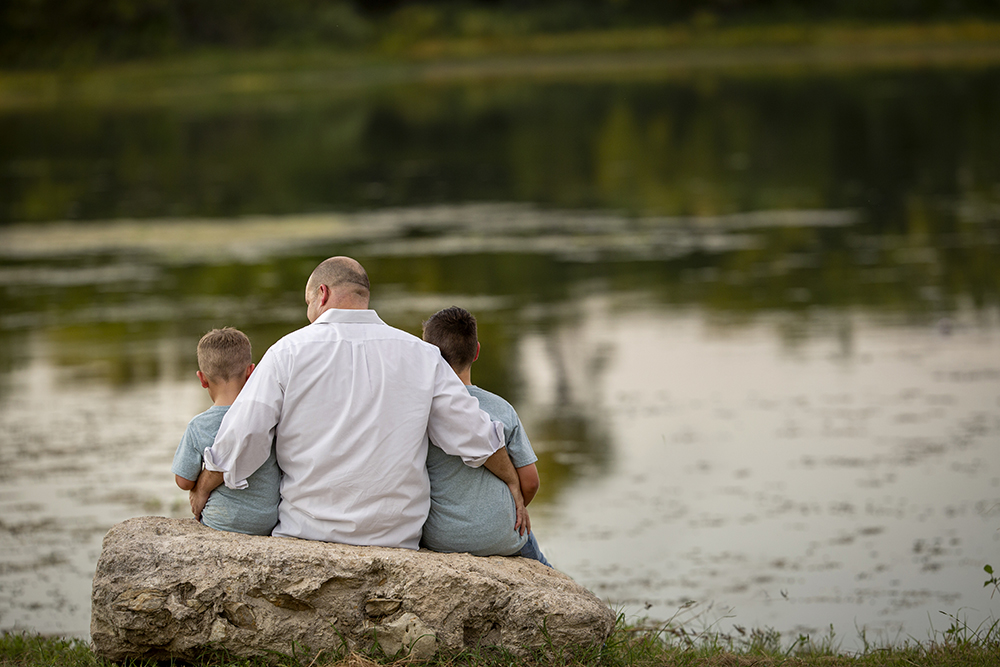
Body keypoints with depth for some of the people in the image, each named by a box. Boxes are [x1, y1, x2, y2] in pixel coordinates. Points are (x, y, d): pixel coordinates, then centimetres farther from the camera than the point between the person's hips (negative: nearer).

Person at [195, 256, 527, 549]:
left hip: (307, 530, -2)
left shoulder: (289, 352, -2)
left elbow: (238, 441, -7)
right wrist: (513, 487, 23)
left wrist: (202, 491, 10)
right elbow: (476, 434, 7)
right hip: (397, 537, 2)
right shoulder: (421, 356, 5)